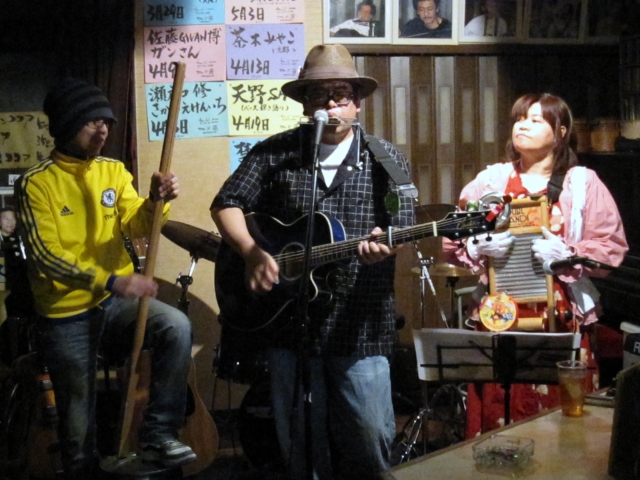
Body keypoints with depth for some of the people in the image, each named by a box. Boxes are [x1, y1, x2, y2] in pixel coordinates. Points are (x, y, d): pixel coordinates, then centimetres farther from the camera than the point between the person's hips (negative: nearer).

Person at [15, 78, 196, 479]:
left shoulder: (113, 170, 4)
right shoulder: (36, 184, -11)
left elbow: (137, 225, -6)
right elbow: (46, 256, -20)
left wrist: (156, 201, -29)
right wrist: (110, 281, -31)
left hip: (117, 302, 3)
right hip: (67, 316, -3)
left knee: (177, 326, -25)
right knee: (78, 420, 6)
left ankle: (158, 434, -14)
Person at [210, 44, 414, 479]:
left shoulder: (387, 160, 3)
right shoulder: (275, 153, 4)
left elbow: (402, 230, -1)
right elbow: (227, 204, 4)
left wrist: (383, 245, -24)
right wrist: (252, 252, -13)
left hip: (360, 327, -1)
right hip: (290, 324, 1)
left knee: (370, 443, 4)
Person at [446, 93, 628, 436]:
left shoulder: (583, 183, 5)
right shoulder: (490, 180, 10)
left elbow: (612, 247, 0)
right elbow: (454, 241, 10)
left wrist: (567, 254, -15)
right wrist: (480, 246, -10)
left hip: (560, 317, -1)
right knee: (497, 412, 1)